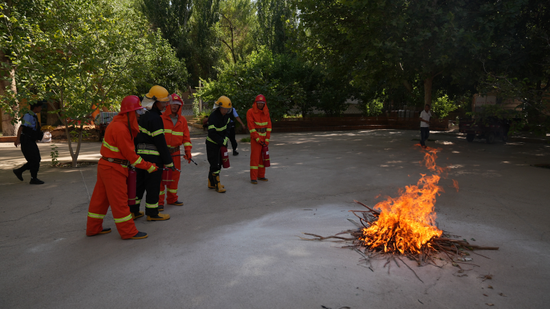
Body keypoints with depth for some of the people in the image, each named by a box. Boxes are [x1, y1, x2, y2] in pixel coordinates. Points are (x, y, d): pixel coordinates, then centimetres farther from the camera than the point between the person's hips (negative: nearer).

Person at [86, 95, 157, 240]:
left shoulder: (119, 124, 10)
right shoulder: (120, 129, -22)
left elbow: (128, 150, 11)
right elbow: (130, 154, -20)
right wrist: (148, 167, -14)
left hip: (105, 166, 10)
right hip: (113, 169, -10)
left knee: (100, 198, 17)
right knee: (119, 200, -2)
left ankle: (93, 228, 30)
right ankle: (128, 232, 8)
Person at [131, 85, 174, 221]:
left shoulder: (143, 115, 11)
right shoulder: (155, 118, -16)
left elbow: (135, 137, 17)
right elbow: (160, 142, -18)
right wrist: (168, 161, -13)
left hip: (140, 154, 9)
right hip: (153, 157, -9)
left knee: (139, 183, 16)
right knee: (153, 185, 2)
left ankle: (133, 211, 25)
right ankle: (152, 213, 13)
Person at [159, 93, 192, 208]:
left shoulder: (182, 120, 9)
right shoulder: (161, 118, -6)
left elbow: (186, 137, 9)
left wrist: (188, 151, 0)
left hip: (175, 152, 5)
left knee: (175, 175, 11)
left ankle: (172, 199, 26)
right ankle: (159, 201, 9)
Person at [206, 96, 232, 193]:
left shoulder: (226, 115, 0)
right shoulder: (213, 117, -25)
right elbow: (212, 134, -27)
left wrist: (226, 138, -1)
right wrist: (223, 142, -22)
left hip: (220, 143, 9)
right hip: (212, 144, -8)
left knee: (218, 164, 15)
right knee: (215, 165, -5)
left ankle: (211, 183, 27)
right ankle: (217, 185, 6)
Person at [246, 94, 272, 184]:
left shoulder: (266, 112, 6)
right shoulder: (250, 112, -10)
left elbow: (269, 126, 5)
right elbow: (251, 127, -13)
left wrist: (267, 139, -3)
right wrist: (258, 139, -15)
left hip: (264, 137, 5)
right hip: (255, 137, -5)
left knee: (263, 157, 9)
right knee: (255, 157, -7)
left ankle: (261, 175, 19)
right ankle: (253, 178, -3)